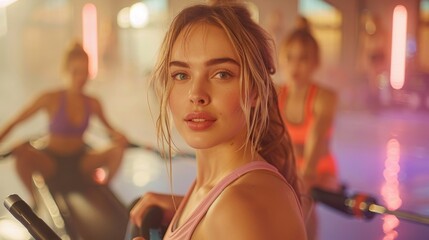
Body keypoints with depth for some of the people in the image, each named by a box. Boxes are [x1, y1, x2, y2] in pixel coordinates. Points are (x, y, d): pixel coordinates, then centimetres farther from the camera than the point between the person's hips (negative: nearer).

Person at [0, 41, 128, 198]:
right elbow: (14, 123, -10)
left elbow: (107, 127, 14)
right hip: (51, 161, -3)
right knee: (20, 151, -33)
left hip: (80, 161, 3)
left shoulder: (92, 103, -3)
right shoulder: (51, 99, -13)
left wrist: (117, 135, -9)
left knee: (119, 147, -19)